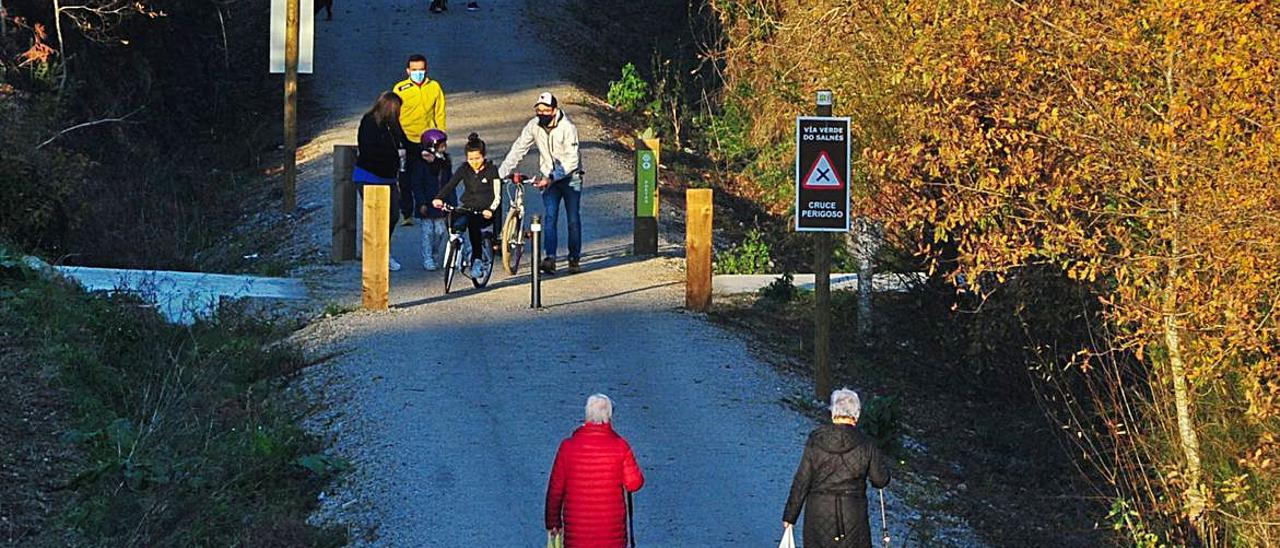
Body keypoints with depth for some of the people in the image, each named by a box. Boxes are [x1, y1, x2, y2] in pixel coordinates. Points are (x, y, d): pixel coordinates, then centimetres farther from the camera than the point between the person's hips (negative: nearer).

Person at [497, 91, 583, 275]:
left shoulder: (568, 128, -20)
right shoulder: (534, 126, -7)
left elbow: (572, 161, -24)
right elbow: (518, 150, -4)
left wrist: (552, 178, -33)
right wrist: (500, 173, -13)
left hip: (570, 178, -2)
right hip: (549, 179, 2)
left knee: (573, 220, 1)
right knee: (550, 216, -13)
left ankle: (574, 259, 15)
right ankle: (550, 258, -22)